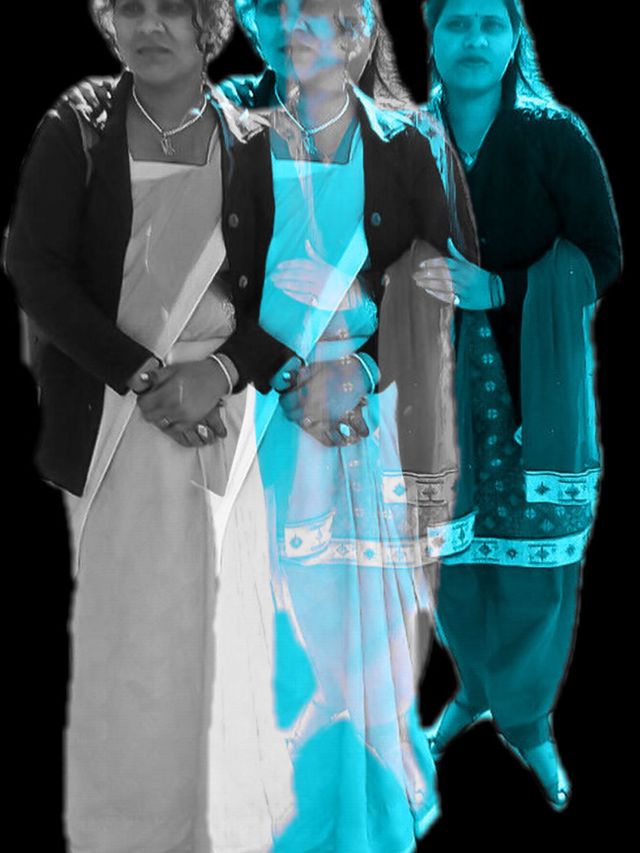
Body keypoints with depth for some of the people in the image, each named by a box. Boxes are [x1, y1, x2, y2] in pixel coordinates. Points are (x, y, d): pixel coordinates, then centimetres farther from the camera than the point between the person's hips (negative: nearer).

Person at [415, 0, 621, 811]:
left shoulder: (555, 137, -5)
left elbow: (602, 259, -7)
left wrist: (498, 289, -18)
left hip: (537, 386, -1)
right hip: (444, 385, 2)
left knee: (534, 557, 3)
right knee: (453, 551, 7)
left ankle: (527, 720, 25)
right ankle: (474, 690, 34)